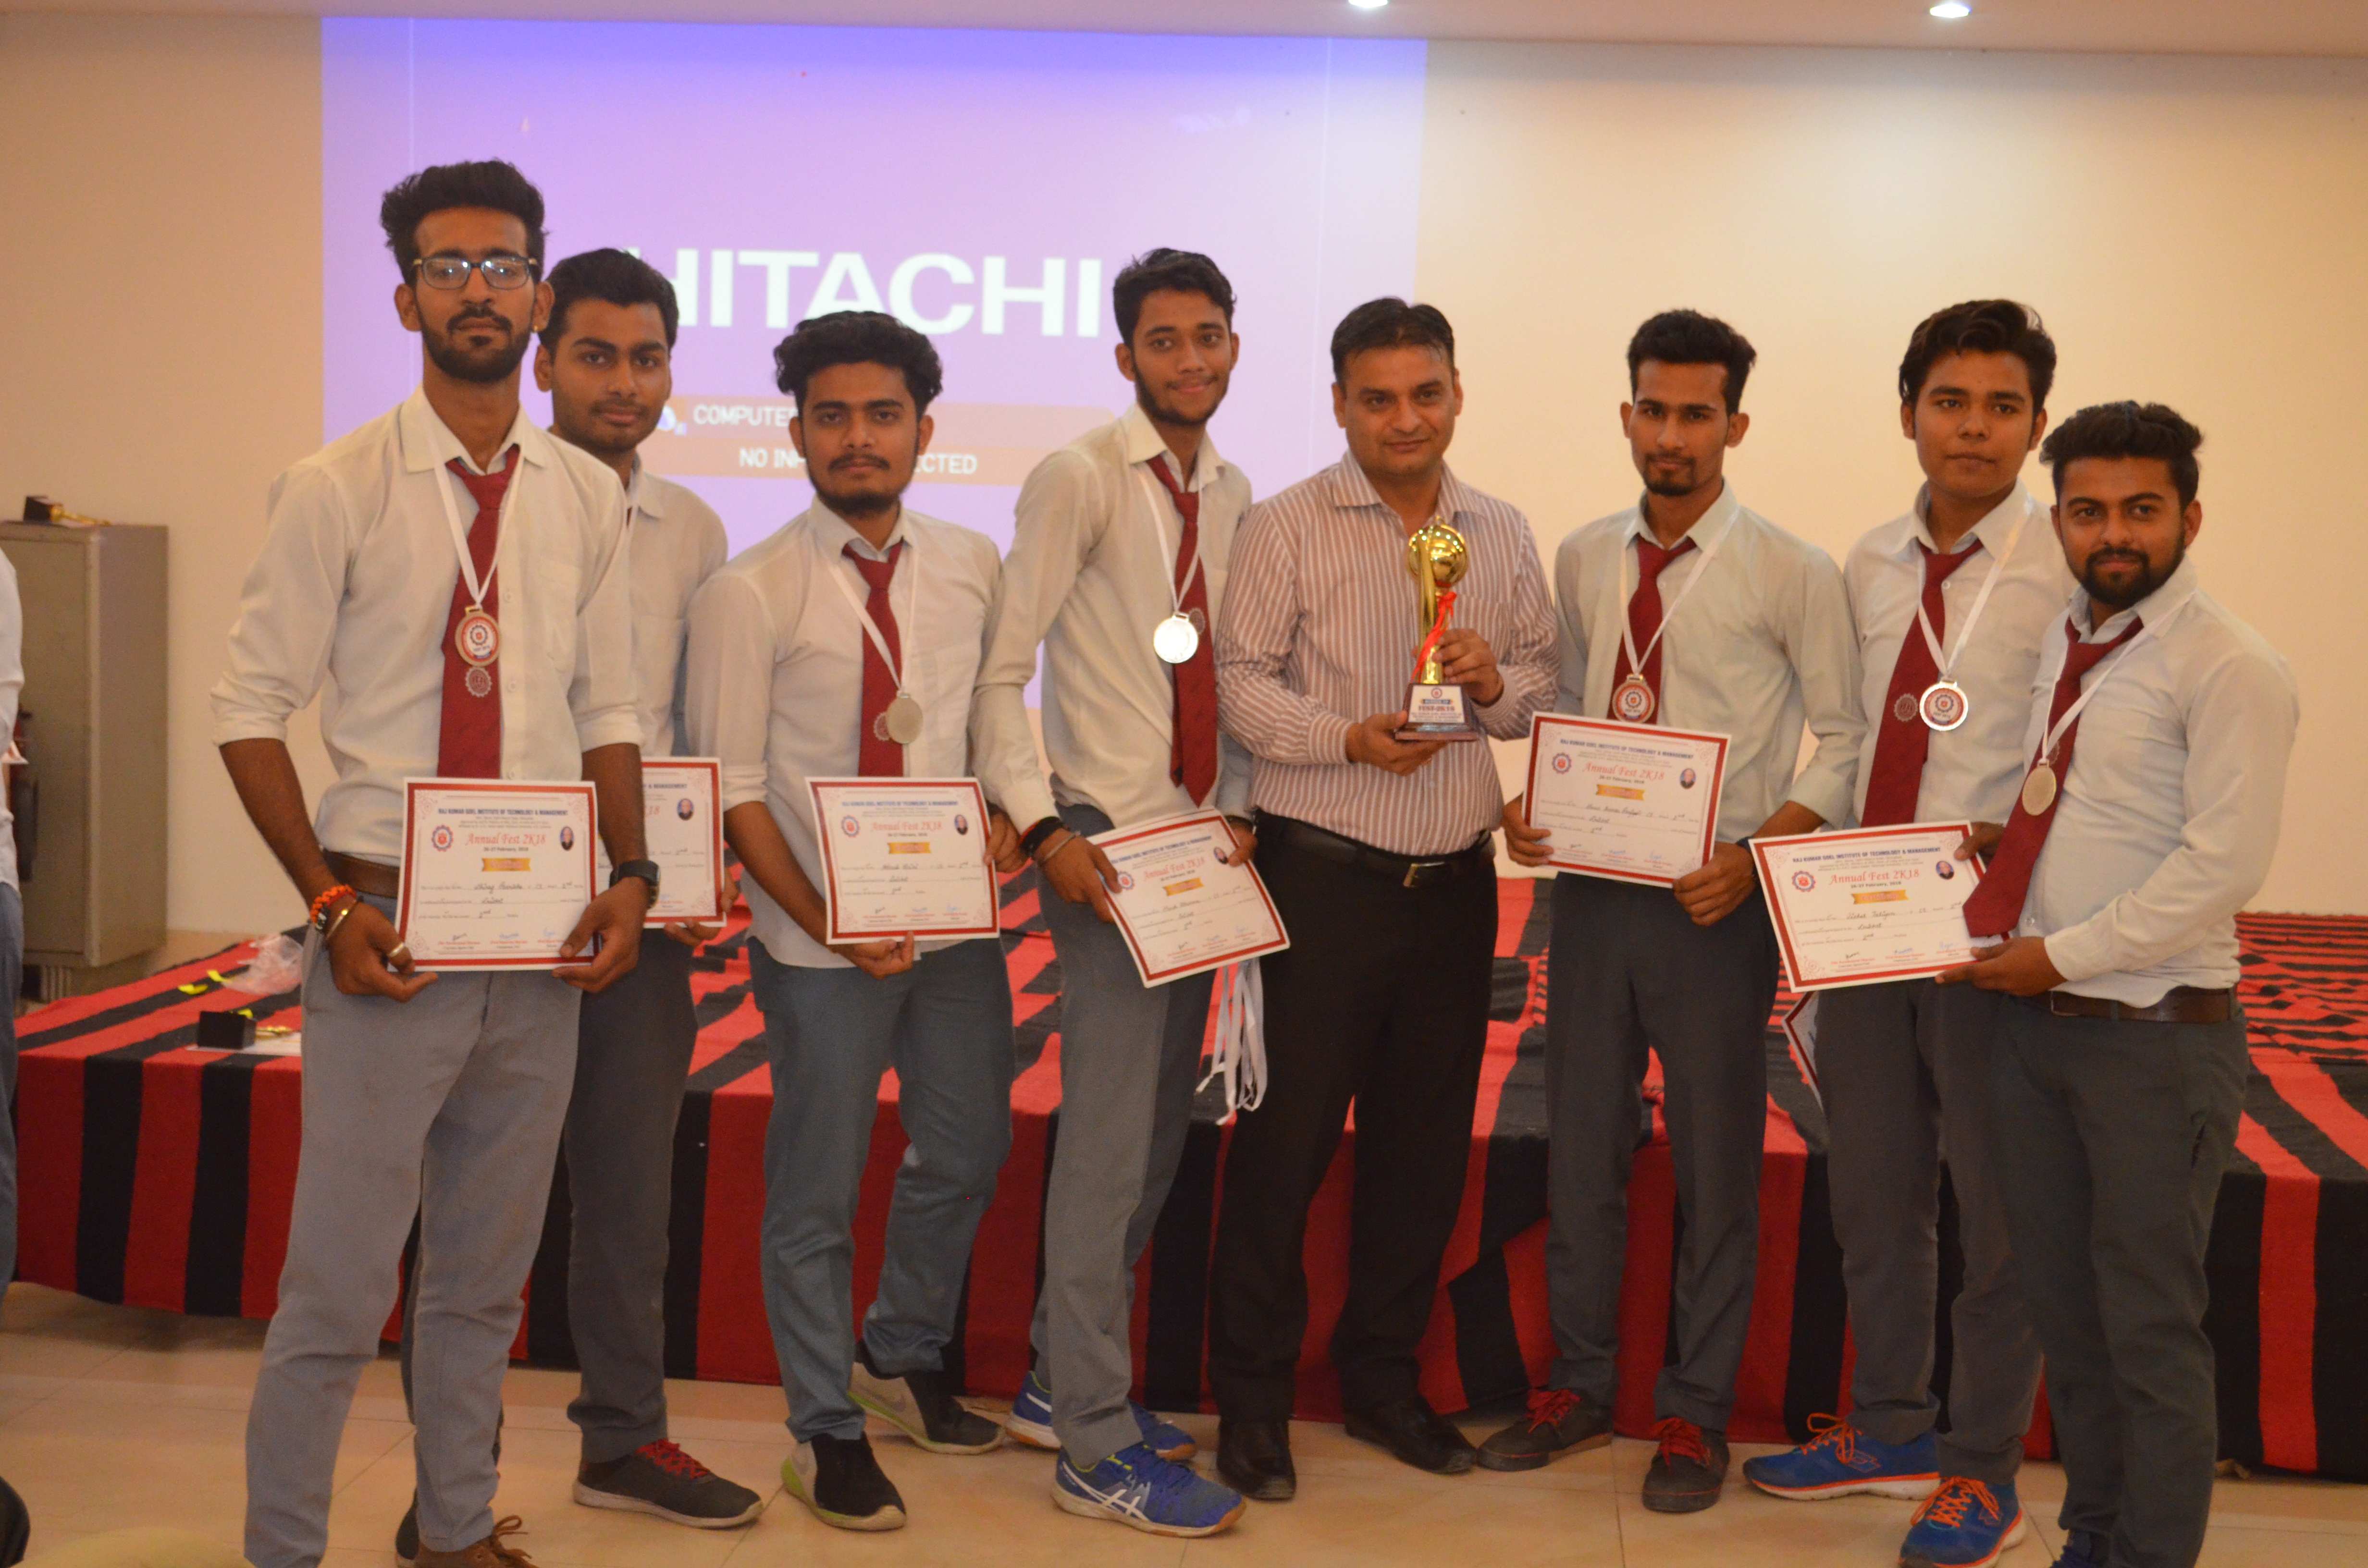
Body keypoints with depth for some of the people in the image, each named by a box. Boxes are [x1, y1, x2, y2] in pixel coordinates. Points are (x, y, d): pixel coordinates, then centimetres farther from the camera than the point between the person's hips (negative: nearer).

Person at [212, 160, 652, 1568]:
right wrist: (331, 901, -11)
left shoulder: (586, 497, 8)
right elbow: (251, 707, -4)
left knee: (490, 1275, 15)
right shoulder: (337, 491, -5)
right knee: (341, 1281, -1)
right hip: (390, 924, -4)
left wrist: (632, 877, -1)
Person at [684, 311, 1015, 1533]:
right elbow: (732, 787, -10)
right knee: (816, 1191, 6)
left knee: (967, 1150, 18)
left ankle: (899, 1356, 43)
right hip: (819, 939, -5)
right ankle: (827, 1431, 25)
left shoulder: (971, 568, 5)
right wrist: (826, 922, -18)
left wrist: (1002, 815, -7)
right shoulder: (748, 594, -9)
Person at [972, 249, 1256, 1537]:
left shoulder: (1232, 495, 12)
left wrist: (1240, 810, 5)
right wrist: (1044, 828, -18)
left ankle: (1064, 1380, 28)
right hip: (1107, 839, -7)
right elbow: (1002, 667, -11)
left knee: (1155, 1135, 13)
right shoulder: (1079, 480, -8)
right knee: (1110, 1140, -6)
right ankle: (1097, 1446, 3)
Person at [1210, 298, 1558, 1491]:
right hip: (1321, 876, -4)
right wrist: (1351, 738, -20)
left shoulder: (1503, 537, 11)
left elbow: (1544, 690, 13)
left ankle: (1380, 1373, 28)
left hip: (1455, 879, 5)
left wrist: (1496, 682, -9)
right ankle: (1251, 1392, 15)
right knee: (1287, 1135, 0)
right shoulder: (1287, 528, -3)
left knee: (1425, 1141, 11)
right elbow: (1243, 680, -6)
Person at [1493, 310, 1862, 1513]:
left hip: (1714, 904, -4)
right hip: (1591, 886, 4)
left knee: (1714, 1165, 7)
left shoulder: (1791, 574, -7)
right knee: (1580, 1149, 13)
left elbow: (1844, 741, -5)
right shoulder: (1583, 560, 8)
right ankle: (1578, 1387, 29)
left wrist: (1752, 856, -18)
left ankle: (1695, 1413, 22)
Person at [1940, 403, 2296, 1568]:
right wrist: (1991, 843, 1)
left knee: (2149, 1325, 2)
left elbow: (2221, 865, -19)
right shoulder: (2062, 644, 11)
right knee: (2060, 1303, 16)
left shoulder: (2228, 669, -12)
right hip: (2034, 1016, 7)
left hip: (2156, 1036, -7)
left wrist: (2062, 956, -16)